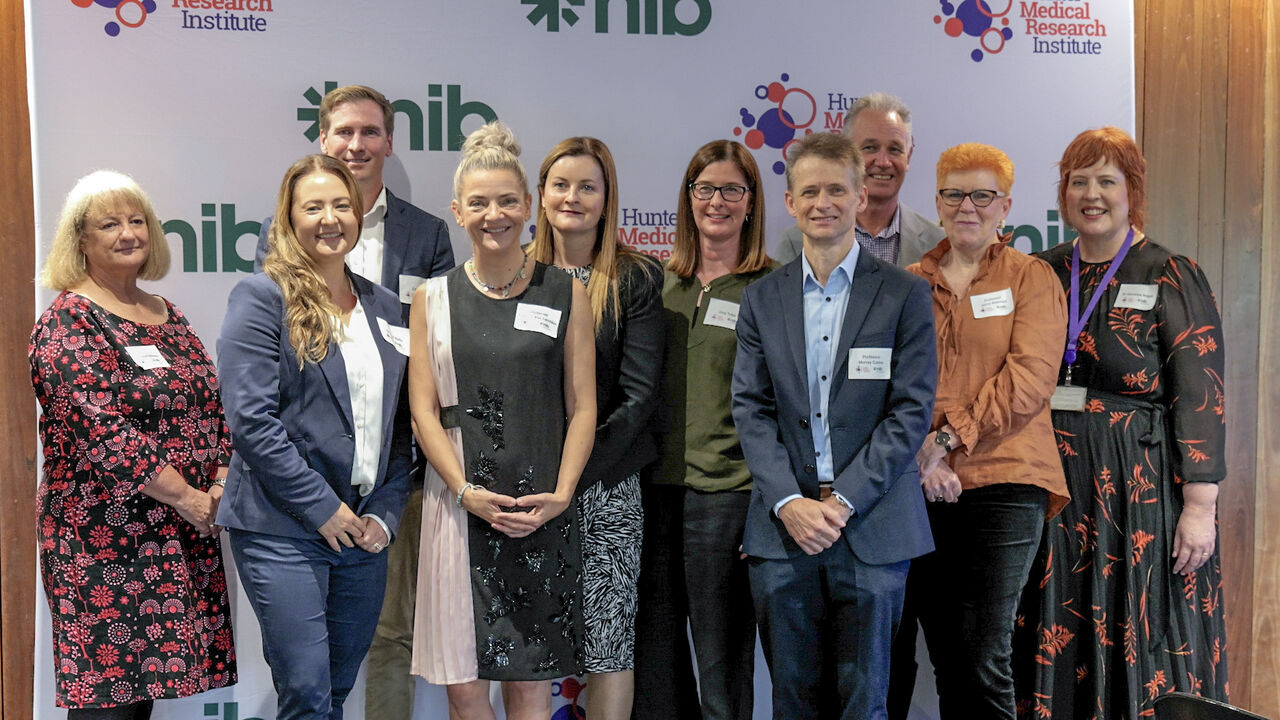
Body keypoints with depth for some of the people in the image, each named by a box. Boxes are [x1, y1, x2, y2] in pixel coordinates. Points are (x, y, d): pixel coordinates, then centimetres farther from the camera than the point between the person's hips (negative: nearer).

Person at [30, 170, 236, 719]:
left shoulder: (168, 317, 15)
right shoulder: (68, 322, -8)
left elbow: (212, 407, 16)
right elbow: (103, 432, -17)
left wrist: (222, 482, -1)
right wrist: (190, 499, -14)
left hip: (183, 538, 7)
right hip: (106, 543, -6)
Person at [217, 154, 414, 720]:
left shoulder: (383, 306, 13)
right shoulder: (262, 297, -5)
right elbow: (250, 418, -13)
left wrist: (386, 513, 2)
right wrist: (322, 507, -13)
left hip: (362, 532, 6)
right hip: (281, 530, -5)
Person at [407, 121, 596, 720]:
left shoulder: (566, 295, 6)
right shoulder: (433, 298, 8)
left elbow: (582, 407, 4)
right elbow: (424, 411, 3)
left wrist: (560, 495, -9)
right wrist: (467, 492, -10)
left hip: (541, 510, 0)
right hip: (459, 505, 1)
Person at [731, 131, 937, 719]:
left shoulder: (905, 294, 2)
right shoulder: (761, 300, 10)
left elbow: (911, 410, -4)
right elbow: (751, 410, 5)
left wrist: (843, 500, -12)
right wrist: (789, 502, -9)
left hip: (873, 529, -2)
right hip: (782, 529, 2)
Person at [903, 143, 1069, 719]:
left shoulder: (1032, 279, 6)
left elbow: (1030, 379, -6)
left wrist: (949, 437, -13)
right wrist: (918, 453, -9)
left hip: (1003, 481, -3)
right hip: (921, 488, 3)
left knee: (985, 664, -6)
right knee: (945, 661, 8)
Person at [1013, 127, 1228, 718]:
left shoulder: (1173, 279, -3)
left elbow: (1200, 400, -7)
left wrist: (1200, 506, -13)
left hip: (1140, 489, -4)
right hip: (1052, 486, 4)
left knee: (1139, 643, 2)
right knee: (1056, 643, 9)